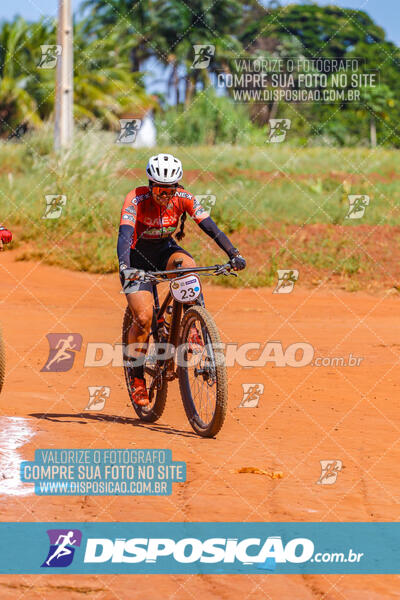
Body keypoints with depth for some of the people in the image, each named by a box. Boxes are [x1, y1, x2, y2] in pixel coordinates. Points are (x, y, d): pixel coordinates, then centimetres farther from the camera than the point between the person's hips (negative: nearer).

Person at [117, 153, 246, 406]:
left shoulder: (184, 198, -17)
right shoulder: (136, 200, -25)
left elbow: (210, 226, -22)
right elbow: (124, 234, -36)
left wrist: (234, 254, -36)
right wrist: (124, 267, -53)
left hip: (165, 251, 3)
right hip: (138, 256, -2)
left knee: (188, 265, -33)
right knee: (144, 317, -19)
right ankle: (136, 378, -1)